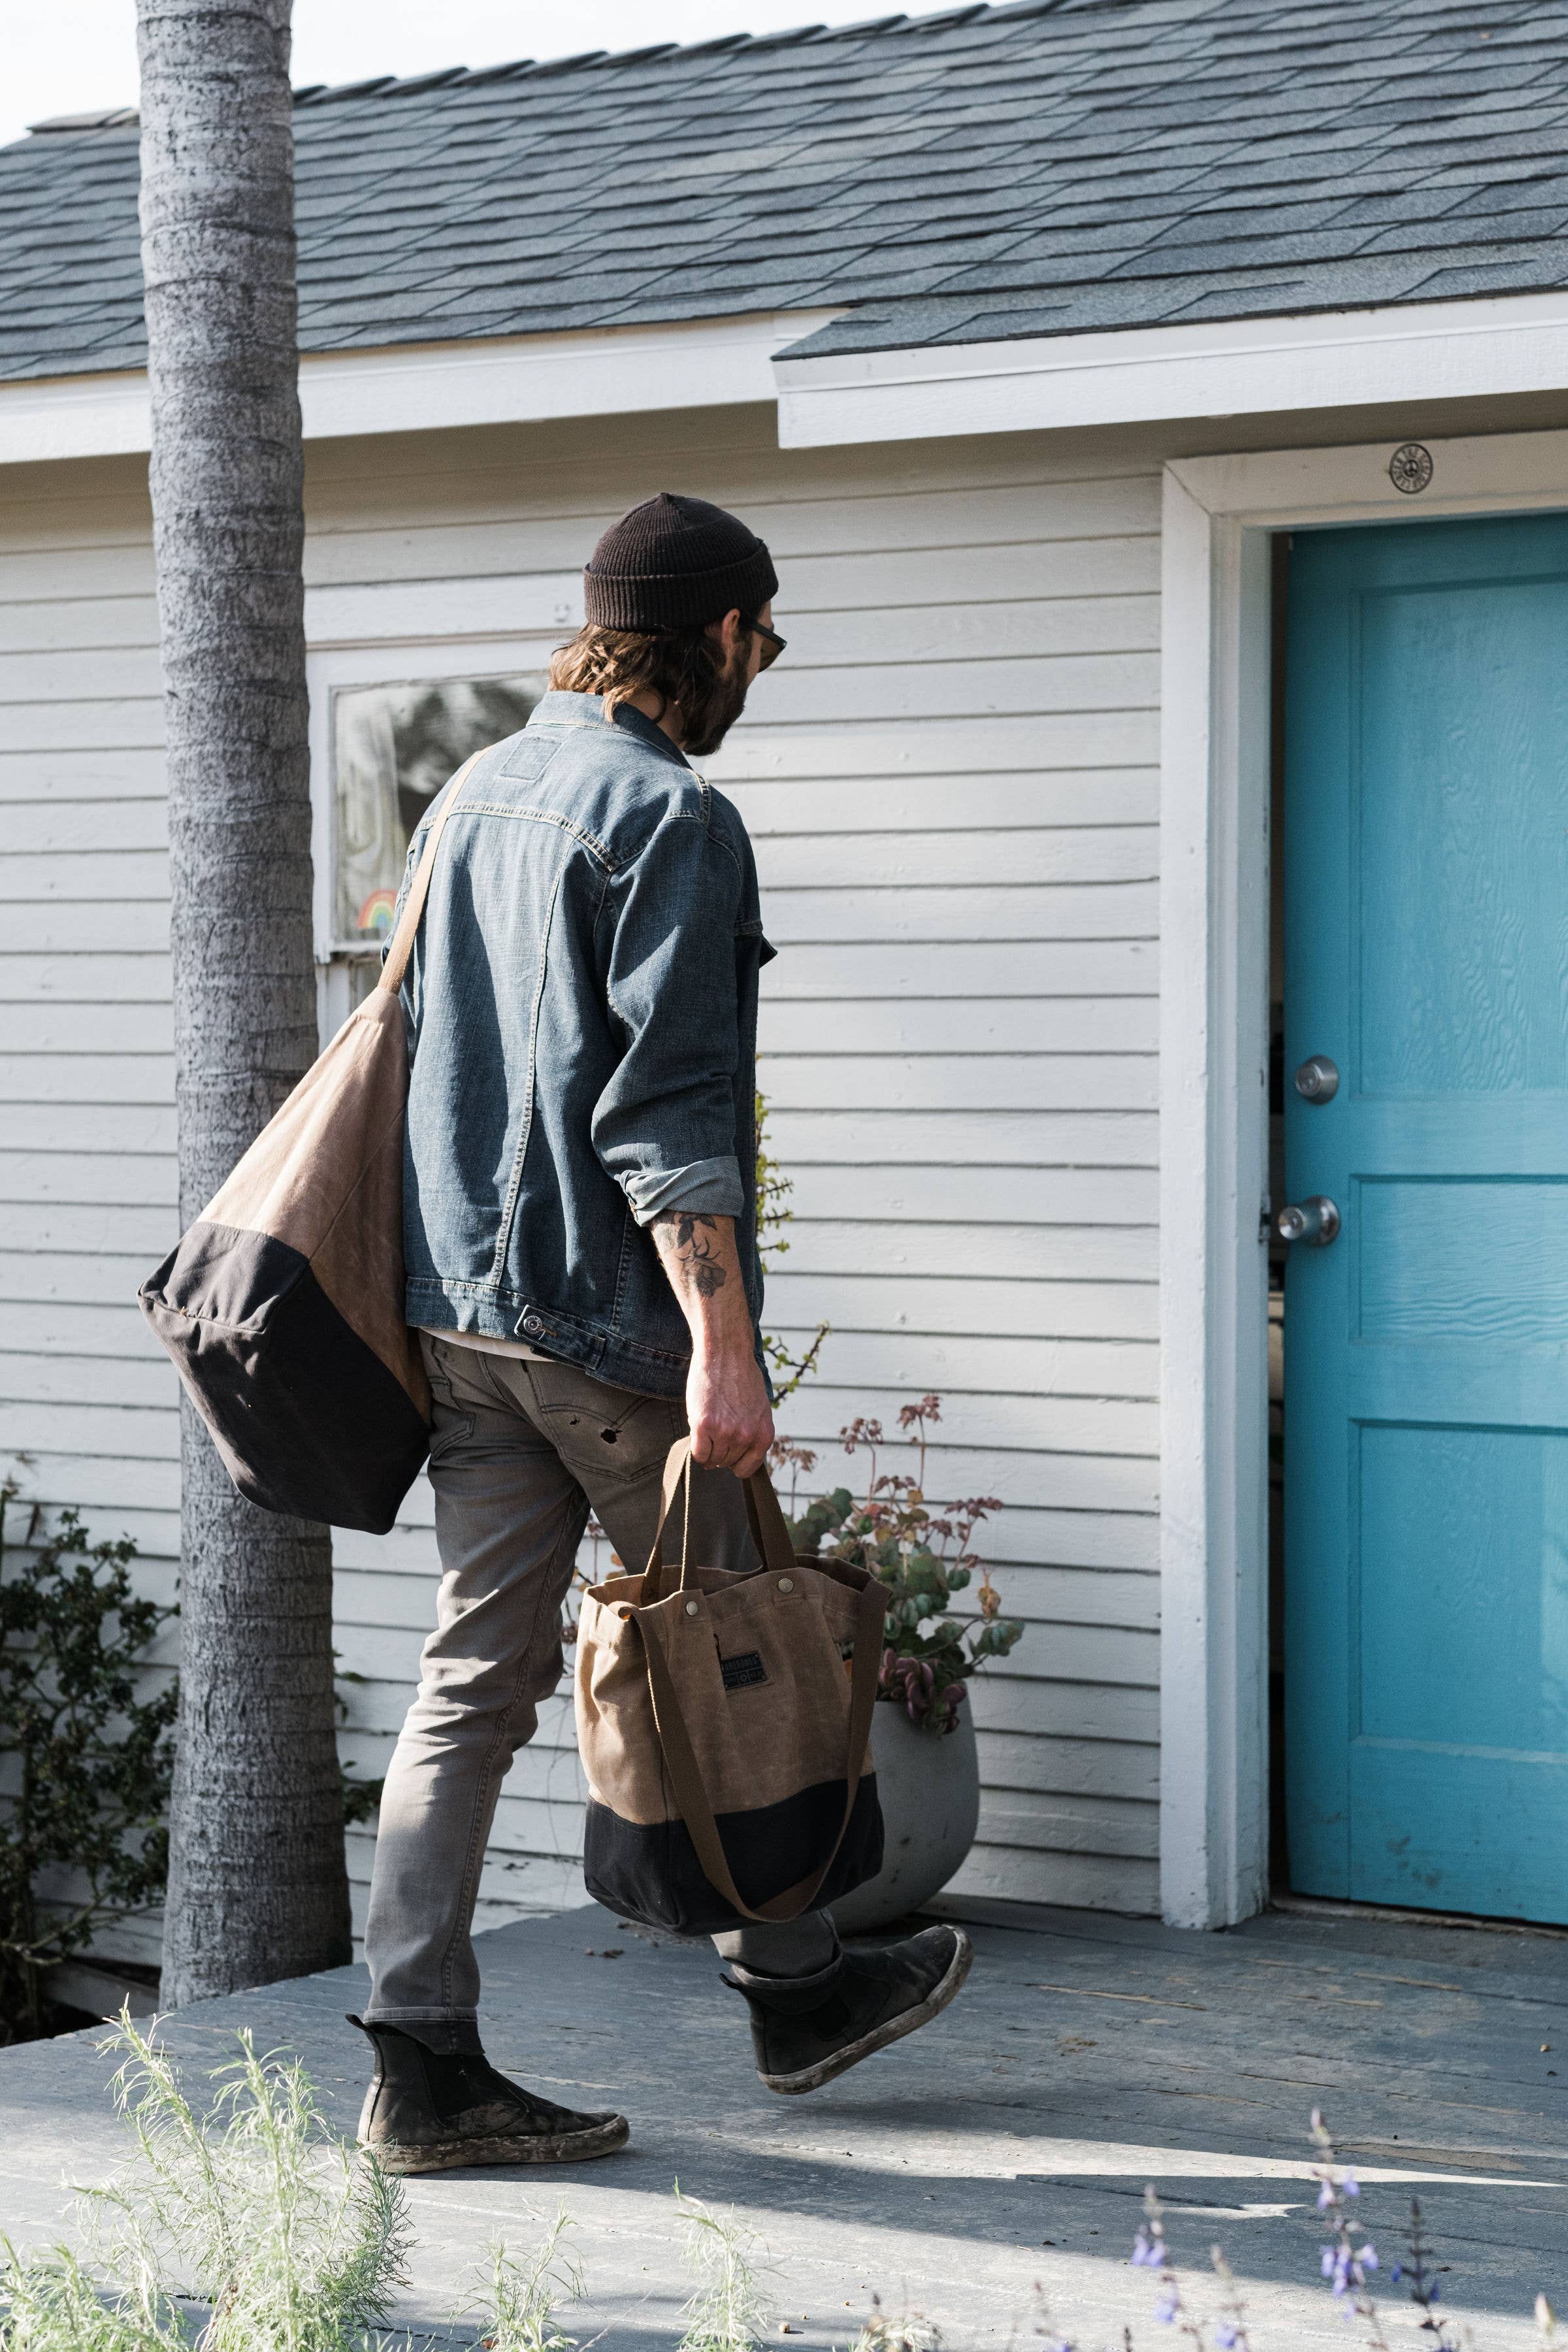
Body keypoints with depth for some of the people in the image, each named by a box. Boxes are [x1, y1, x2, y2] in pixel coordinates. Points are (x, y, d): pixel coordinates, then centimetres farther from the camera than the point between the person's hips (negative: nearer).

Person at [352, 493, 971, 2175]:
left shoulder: (477, 796, 14)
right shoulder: (672, 821, -12)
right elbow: (665, 1110, -19)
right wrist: (723, 1343, -20)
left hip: (460, 1306, 8)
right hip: (609, 1311, -8)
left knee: (475, 1674, 6)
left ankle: (422, 2066, 4)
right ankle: (794, 1990, 24)